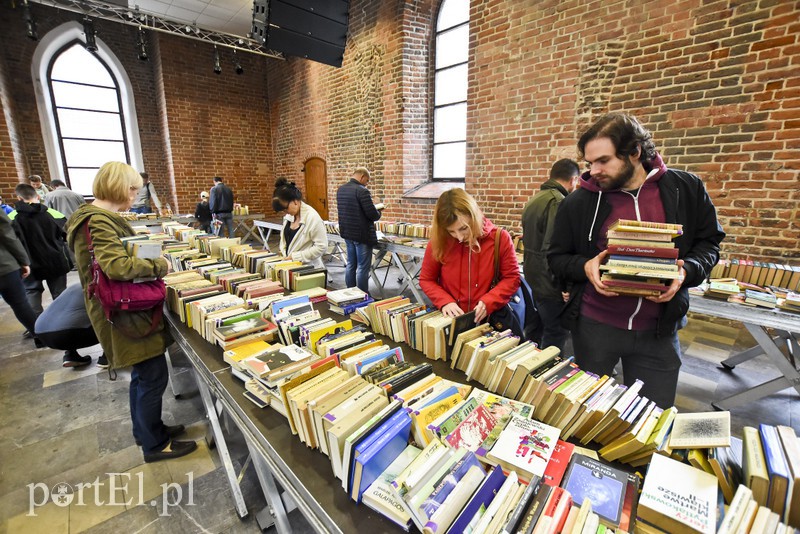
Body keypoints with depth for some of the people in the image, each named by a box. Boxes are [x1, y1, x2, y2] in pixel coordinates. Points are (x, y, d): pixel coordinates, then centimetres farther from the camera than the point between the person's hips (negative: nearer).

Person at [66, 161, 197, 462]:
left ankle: (146, 428, 38)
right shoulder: (98, 221, -20)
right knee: (153, 376, 1)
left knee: (143, 374, 21)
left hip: (128, 308, 10)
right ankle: (154, 444, 18)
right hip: (125, 313, -10)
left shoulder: (99, 217, 12)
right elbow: (116, 265, -33)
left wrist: (148, 261, 9)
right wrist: (159, 265, -19)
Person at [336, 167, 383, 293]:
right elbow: (373, 215, -20)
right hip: (362, 235, -8)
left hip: (347, 233, 8)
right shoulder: (362, 191, -17)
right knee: (363, 268, -1)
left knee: (350, 264, 16)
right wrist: (378, 210, 3)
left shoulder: (340, 189, 9)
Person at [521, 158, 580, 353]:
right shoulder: (558, 202, -18)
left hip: (534, 279, 10)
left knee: (542, 334, 22)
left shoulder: (535, 199, 12)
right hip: (551, 285, -10)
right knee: (556, 337, 2)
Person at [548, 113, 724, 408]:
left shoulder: (686, 189, -2)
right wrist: (585, 266, -19)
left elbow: (709, 242, 8)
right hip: (594, 325, -1)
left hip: (658, 329, 2)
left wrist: (687, 270, -12)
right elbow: (557, 257, 1)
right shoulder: (578, 201, -7)